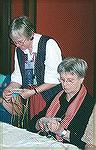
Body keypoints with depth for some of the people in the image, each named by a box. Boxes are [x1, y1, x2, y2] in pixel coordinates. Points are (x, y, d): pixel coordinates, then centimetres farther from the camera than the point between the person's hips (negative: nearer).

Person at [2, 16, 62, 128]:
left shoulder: (48, 45, -14)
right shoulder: (19, 49, 7)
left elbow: (55, 78, -16)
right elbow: (18, 77, 11)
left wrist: (33, 91, -18)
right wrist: (9, 90, -9)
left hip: (49, 96, -5)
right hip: (29, 98, 5)